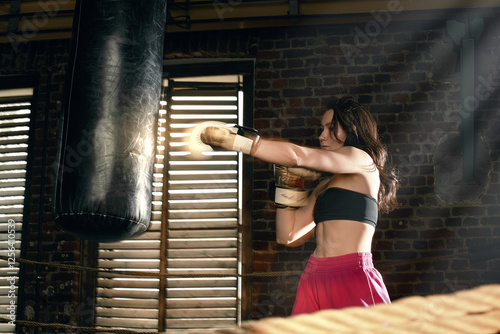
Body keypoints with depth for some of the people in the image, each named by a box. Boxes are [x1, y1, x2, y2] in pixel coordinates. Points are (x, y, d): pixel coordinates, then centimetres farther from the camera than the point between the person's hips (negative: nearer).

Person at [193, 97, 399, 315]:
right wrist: (287, 184, 13)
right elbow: (287, 235, 20)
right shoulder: (326, 185, 23)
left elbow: (296, 156, -9)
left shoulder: (363, 161, 1)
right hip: (315, 279, 7)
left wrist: (231, 138, -9)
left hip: (352, 280, -6)